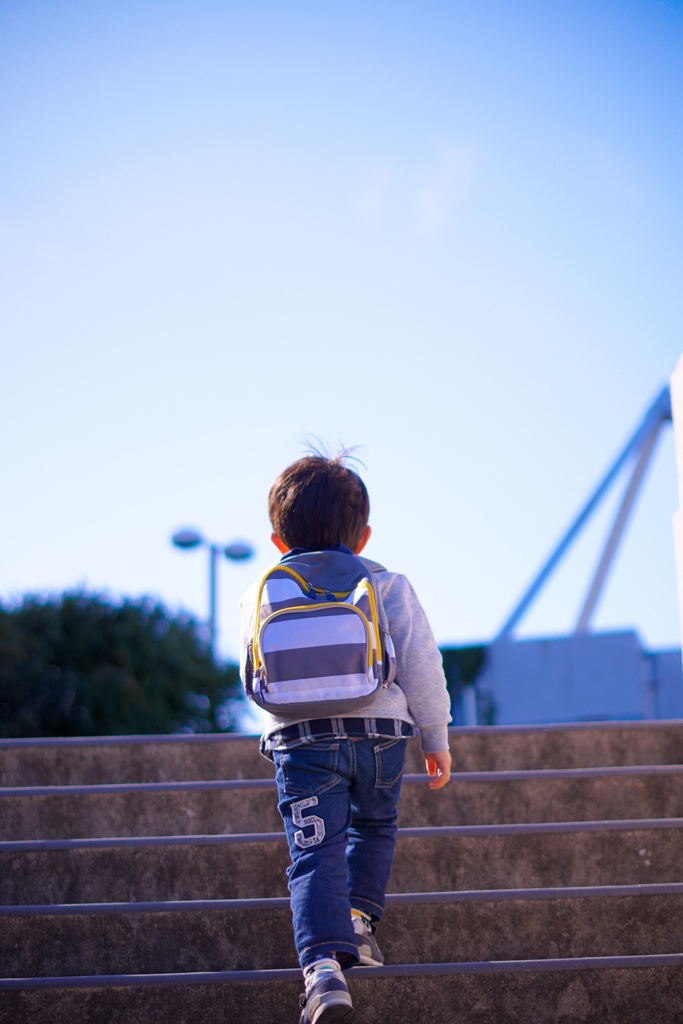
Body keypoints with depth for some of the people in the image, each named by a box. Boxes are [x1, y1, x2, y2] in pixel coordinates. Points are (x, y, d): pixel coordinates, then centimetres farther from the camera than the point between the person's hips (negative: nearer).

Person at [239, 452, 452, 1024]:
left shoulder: (260, 594, 14)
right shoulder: (387, 585, 9)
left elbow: (253, 678, 24)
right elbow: (421, 665, 4)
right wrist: (436, 738, 14)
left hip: (299, 738, 0)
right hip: (381, 731, 1)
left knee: (317, 854, -6)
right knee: (375, 825, 28)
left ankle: (324, 965, -24)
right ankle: (360, 918, 18)